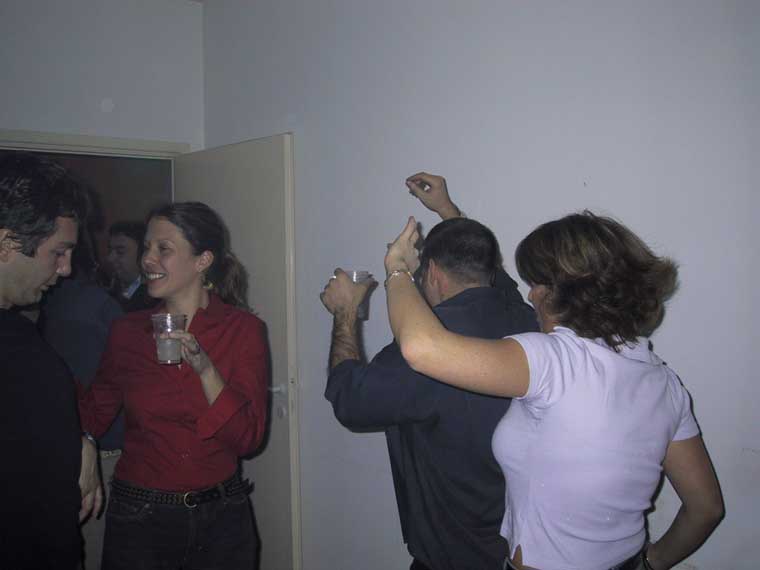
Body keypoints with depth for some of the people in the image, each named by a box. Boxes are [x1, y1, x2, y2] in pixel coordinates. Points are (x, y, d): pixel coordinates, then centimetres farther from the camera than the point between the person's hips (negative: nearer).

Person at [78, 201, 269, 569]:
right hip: (138, 517, 1)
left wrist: (205, 369, -24)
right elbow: (92, 417, 5)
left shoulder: (242, 328, -9)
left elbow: (248, 438, -12)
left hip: (220, 515, -1)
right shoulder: (127, 331, -3)